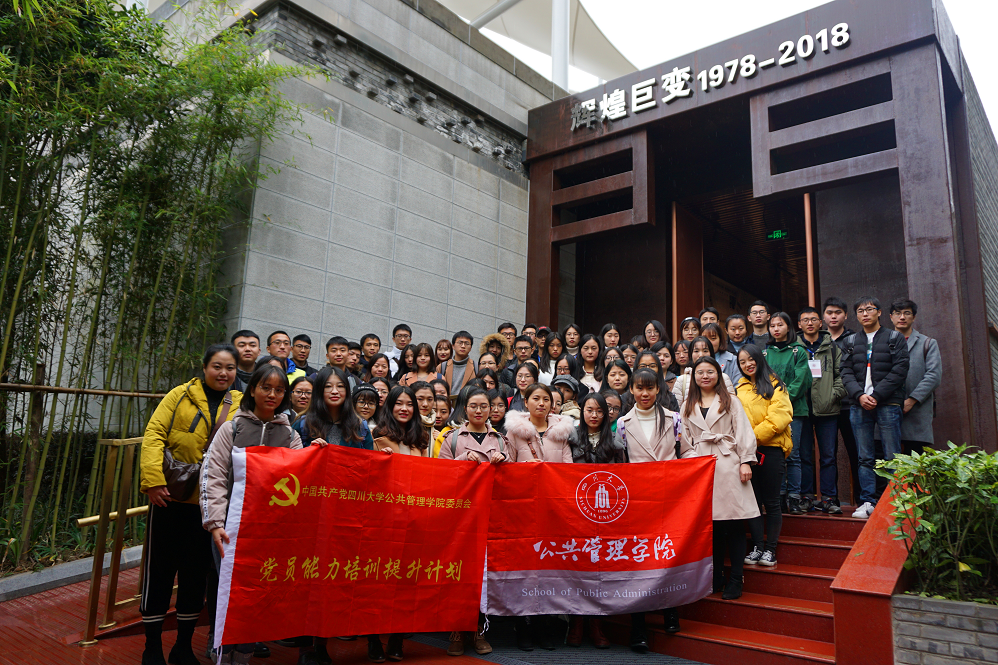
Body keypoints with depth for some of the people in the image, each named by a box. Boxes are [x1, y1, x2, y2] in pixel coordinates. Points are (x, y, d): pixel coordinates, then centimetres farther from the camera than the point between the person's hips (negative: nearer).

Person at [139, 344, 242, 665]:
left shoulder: (241, 406, 4)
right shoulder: (181, 395, -3)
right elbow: (154, 434, -8)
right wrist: (153, 479, -16)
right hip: (170, 497, -2)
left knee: (197, 571, 13)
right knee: (160, 568, 8)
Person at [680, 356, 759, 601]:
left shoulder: (731, 402, 9)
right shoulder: (688, 406, 16)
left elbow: (743, 433, 3)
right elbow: (685, 439, 14)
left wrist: (745, 462, -5)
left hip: (728, 464, -2)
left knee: (734, 522, -4)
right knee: (710, 523, 4)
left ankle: (736, 579, 5)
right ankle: (716, 576, 16)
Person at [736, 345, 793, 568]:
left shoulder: (774, 385, -1)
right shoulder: (739, 387, 14)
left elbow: (779, 417, -10)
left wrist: (754, 436, -14)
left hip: (770, 449, -4)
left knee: (771, 501, 3)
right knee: (752, 501, 8)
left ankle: (770, 550, 14)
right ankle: (757, 547, 18)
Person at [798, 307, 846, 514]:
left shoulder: (832, 346, 11)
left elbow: (841, 373, 9)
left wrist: (835, 394, -3)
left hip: (827, 409, 1)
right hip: (801, 409, -1)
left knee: (829, 456, 4)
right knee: (804, 454, 3)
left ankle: (829, 497, 12)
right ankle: (807, 496, 11)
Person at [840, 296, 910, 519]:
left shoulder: (894, 338, 7)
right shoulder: (851, 341, 14)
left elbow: (900, 370, -3)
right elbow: (846, 373, 8)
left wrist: (876, 395, -11)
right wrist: (859, 395, -9)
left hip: (887, 404, -3)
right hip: (859, 405, 3)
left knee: (892, 458, -2)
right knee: (864, 457, 4)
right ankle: (868, 501, 9)